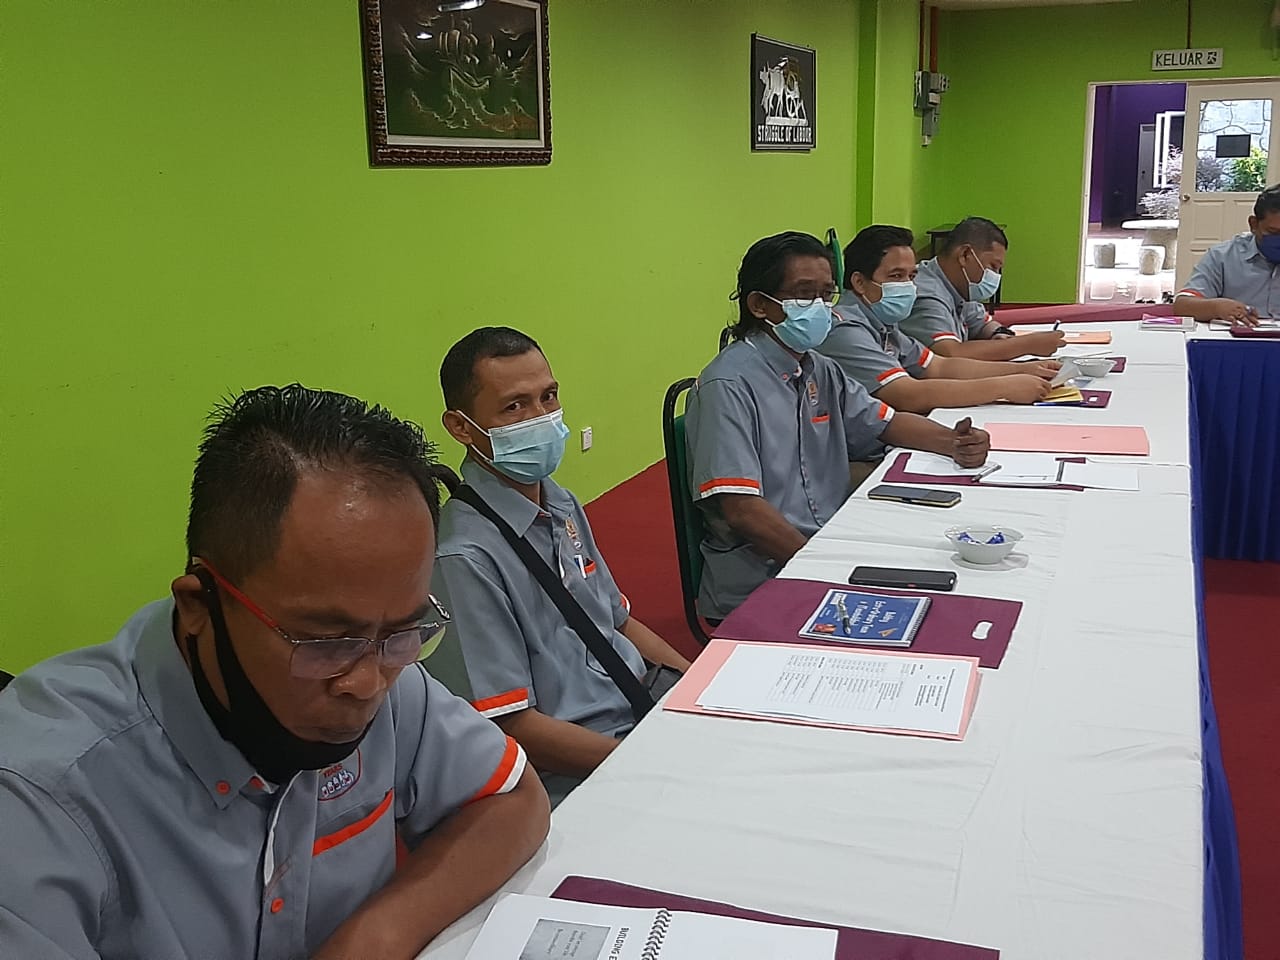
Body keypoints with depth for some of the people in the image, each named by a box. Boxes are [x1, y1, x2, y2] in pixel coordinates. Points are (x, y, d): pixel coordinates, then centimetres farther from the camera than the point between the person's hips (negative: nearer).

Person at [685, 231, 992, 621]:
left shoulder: (821, 372, 13)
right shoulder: (729, 385, -14)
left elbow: (884, 423, 25)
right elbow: (742, 510, -21)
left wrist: (953, 442, 5)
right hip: (759, 585, -9)